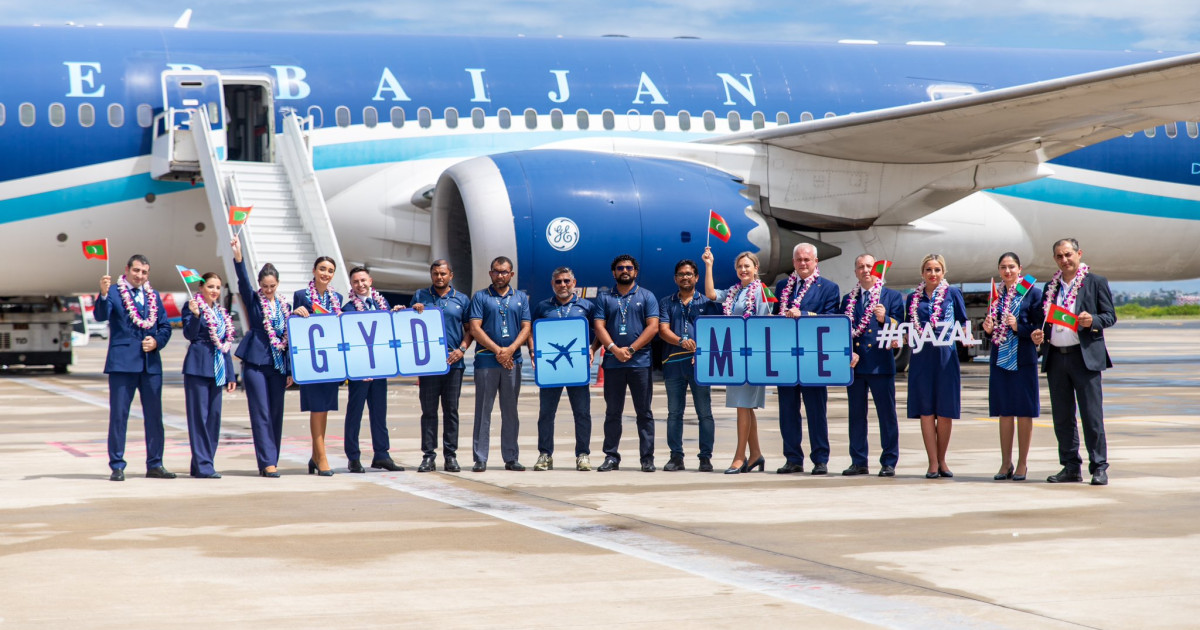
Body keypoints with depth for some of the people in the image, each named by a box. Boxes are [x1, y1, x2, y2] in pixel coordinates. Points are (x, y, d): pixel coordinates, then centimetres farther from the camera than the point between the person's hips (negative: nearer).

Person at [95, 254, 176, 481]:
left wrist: (157, 341, -5)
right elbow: (100, 315, -15)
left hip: (151, 362, 5)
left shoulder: (153, 296, 16)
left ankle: (155, 465, 14)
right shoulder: (113, 292, 2)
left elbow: (165, 326, 14)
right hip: (122, 361, -4)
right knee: (118, 414, -3)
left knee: (154, 415, 7)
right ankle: (117, 466, 2)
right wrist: (103, 295, -33)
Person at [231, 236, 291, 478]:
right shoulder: (253, 300, 3)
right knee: (261, 413, -7)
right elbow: (243, 280, -15)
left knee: (276, 413, 6)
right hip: (255, 362, -4)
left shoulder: (284, 306, 13)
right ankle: (267, 462, -9)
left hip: (278, 365, 4)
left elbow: (289, 338, 14)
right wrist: (238, 256, -32)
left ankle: (271, 460, 13)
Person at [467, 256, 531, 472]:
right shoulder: (480, 297, 5)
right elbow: (475, 328, -4)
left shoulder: (521, 298, 13)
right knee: (483, 410, -2)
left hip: (512, 361, 3)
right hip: (486, 360, -3)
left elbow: (526, 328, 6)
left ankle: (511, 458, 11)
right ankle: (480, 458, 0)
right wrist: (497, 350, -12)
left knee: (511, 411, 6)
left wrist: (510, 350, -10)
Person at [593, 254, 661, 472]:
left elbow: (653, 327, -2)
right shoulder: (604, 298, 12)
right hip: (612, 362, 2)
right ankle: (611, 456, 9)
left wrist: (630, 350, -11)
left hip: (640, 362, -2)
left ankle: (647, 458, 2)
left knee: (644, 412, 0)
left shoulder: (646, 297, 7)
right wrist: (614, 349, -13)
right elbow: (599, 326, 2)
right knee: (612, 412, 5)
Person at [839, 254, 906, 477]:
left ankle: (889, 463, 3)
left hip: (881, 364, -3)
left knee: (887, 414, -2)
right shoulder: (848, 299, 13)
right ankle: (859, 462, 13)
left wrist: (884, 319, -21)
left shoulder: (893, 297, 5)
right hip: (855, 364, 3)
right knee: (856, 414, 6)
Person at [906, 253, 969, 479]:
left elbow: (963, 323, 7)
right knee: (926, 410, -1)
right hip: (921, 357, 1)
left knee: (945, 411, 1)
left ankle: (942, 460, 15)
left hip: (946, 357, -1)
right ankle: (933, 463, 3)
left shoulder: (953, 294, 5)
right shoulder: (914, 298, 11)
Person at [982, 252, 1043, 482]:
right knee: (1004, 412, 8)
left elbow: (1040, 327, -5)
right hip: (1000, 359, 4)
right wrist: (988, 329, -2)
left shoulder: (1032, 293, -3)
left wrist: (1019, 327, -19)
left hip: (1024, 359, -4)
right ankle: (1006, 463, 15)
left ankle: (1022, 463, 7)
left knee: (1024, 412, 0)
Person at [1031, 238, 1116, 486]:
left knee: (1092, 415, -5)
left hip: (1085, 356, -5)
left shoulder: (1096, 282, 3)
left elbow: (1110, 316, 1)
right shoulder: (1051, 287, 17)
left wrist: (1092, 321, -18)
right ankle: (1071, 467, 15)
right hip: (1056, 357, 5)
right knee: (1062, 417, 7)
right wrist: (1038, 334, 0)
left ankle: (1099, 467, 0)